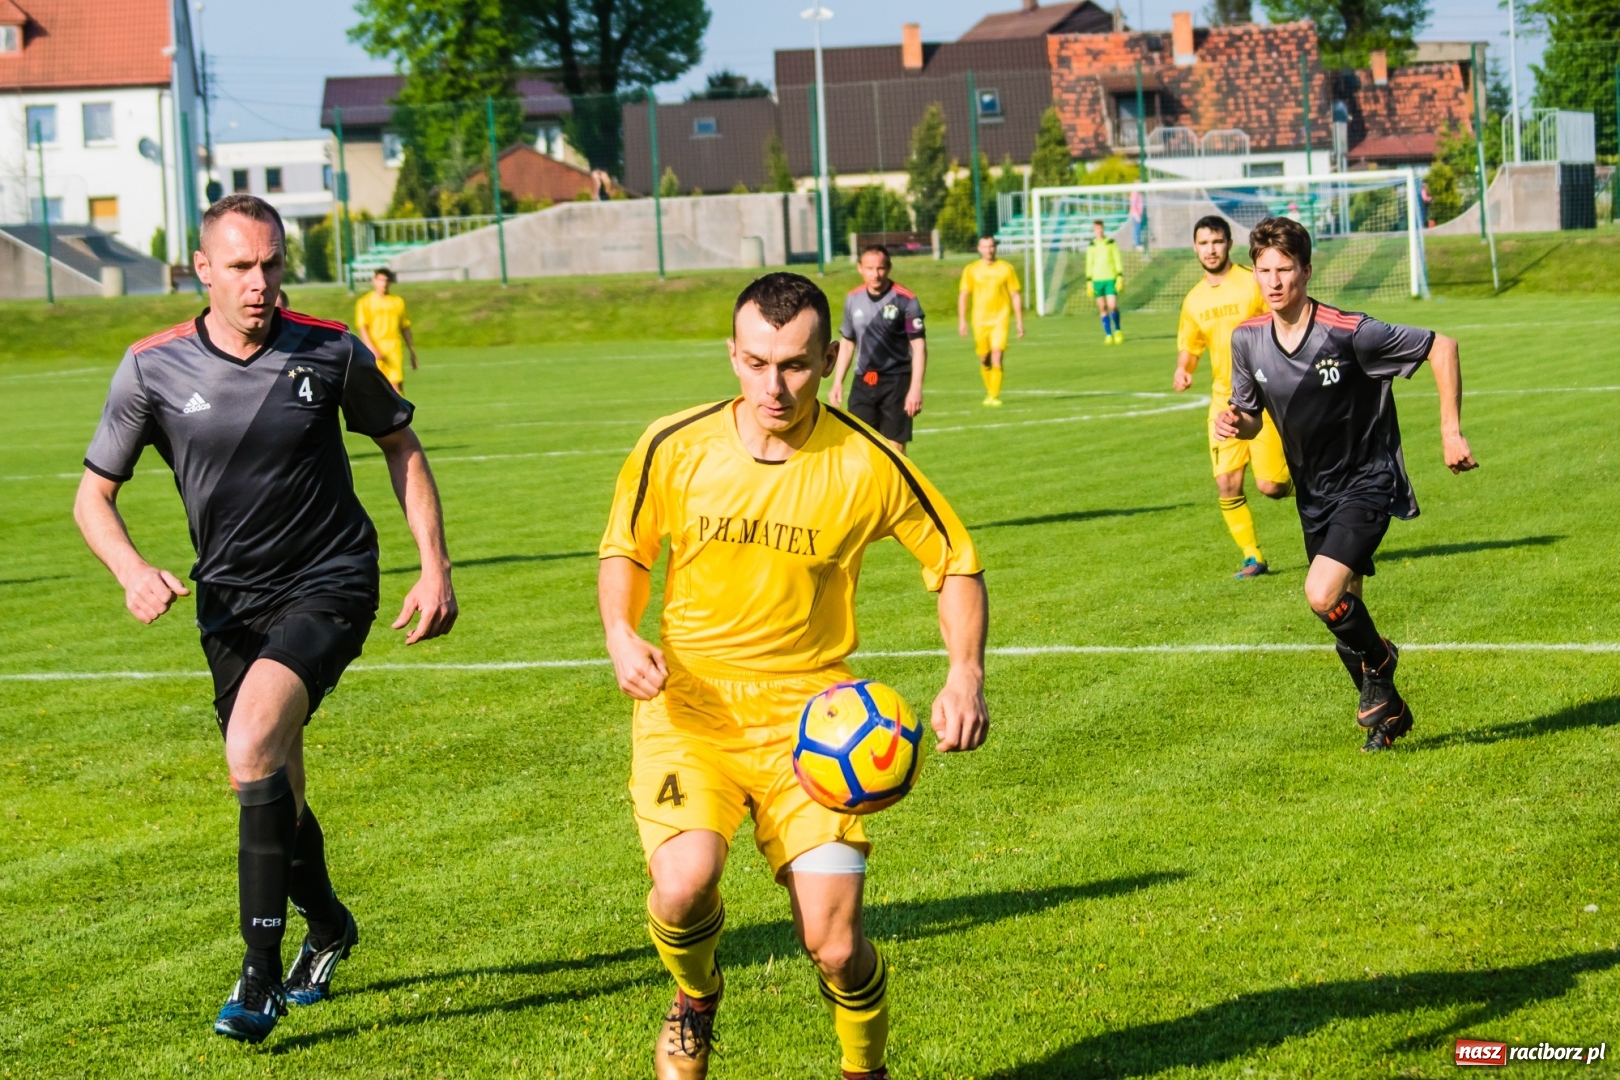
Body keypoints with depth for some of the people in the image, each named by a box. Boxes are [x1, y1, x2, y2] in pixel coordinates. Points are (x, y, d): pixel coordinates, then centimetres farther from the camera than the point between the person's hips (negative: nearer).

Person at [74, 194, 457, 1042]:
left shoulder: (330, 352, -8)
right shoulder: (152, 369, -7)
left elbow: (400, 445, 8)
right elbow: (93, 495, 2)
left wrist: (434, 566, 2)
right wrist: (132, 571, -18)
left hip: (329, 584, -3)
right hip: (231, 602, 3)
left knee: (253, 745, -26)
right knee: (273, 792, 13)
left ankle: (262, 975, -19)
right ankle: (327, 927, 45)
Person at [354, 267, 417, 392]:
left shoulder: (398, 301, 10)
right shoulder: (365, 302, 1)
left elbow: (405, 328, 16)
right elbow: (362, 328, -6)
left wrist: (412, 351, 15)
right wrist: (372, 349, -19)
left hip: (394, 349, 2)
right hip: (375, 348, -1)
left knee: (397, 384, -9)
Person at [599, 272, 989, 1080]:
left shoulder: (866, 465, -9)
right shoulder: (673, 448, -6)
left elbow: (955, 563, 4)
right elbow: (624, 549, 11)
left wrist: (966, 676, -9)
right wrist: (620, 634, -8)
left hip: (807, 713, 0)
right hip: (687, 707, 1)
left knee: (833, 946, -10)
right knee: (685, 883, -27)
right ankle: (695, 999, 10)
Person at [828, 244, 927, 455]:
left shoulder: (906, 300, -9)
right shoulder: (853, 299, 6)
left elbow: (919, 346, -10)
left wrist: (916, 388, -17)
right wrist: (837, 382, 13)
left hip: (896, 382, -4)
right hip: (863, 382, 4)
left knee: (895, 448, -3)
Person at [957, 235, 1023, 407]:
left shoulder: (1006, 268, 1)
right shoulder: (971, 270, 4)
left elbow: (1016, 296, 5)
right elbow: (963, 295, 7)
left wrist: (1019, 322, 2)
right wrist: (961, 320, 0)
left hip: (1000, 318, -2)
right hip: (980, 320, 2)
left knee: (996, 357, -15)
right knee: (984, 359, 9)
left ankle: (994, 396, -13)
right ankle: (990, 391, 31)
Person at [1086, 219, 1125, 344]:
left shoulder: (1111, 243, 2)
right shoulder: (1091, 246, 8)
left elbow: (1118, 261, 2)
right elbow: (1089, 264, 12)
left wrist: (1120, 277, -6)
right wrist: (1089, 281, 7)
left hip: (1110, 279, -2)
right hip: (1097, 280, 2)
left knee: (1112, 306, -10)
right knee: (1102, 308, 0)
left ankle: (1117, 330, 11)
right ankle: (1108, 334, 6)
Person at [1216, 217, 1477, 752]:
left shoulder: (1349, 332, -21)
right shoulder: (1248, 340, -5)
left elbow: (1442, 347, -12)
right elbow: (1250, 417, 10)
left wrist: (1451, 432, -14)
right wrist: (1235, 423, -14)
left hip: (1367, 483, -6)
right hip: (1314, 495, 6)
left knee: (1323, 595, -24)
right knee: (1343, 616, 12)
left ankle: (1378, 661, 7)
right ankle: (1388, 711, 35)